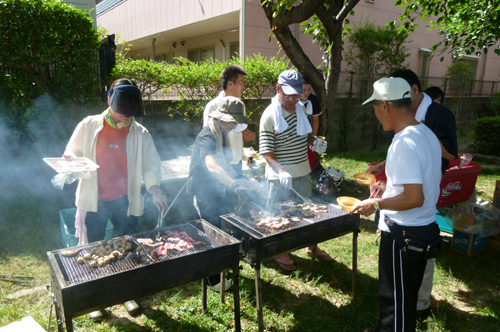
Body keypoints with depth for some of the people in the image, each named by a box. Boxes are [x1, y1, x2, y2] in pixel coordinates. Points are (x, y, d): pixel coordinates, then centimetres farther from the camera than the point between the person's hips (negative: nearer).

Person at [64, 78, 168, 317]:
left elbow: (150, 166, -4)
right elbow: (71, 154, 6)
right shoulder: (88, 126, -5)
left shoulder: (140, 133, -4)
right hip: (94, 199, 0)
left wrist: (155, 190, -20)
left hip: (124, 200, 0)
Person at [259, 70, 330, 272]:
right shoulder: (270, 115, -17)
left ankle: (311, 246, 39)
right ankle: (281, 253, 28)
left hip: (303, 172, 7)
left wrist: (314, 141, -3)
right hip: (281, 175, -7)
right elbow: (266, 151, -20)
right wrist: (281, 171, -34)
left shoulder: (300, 108, 6)